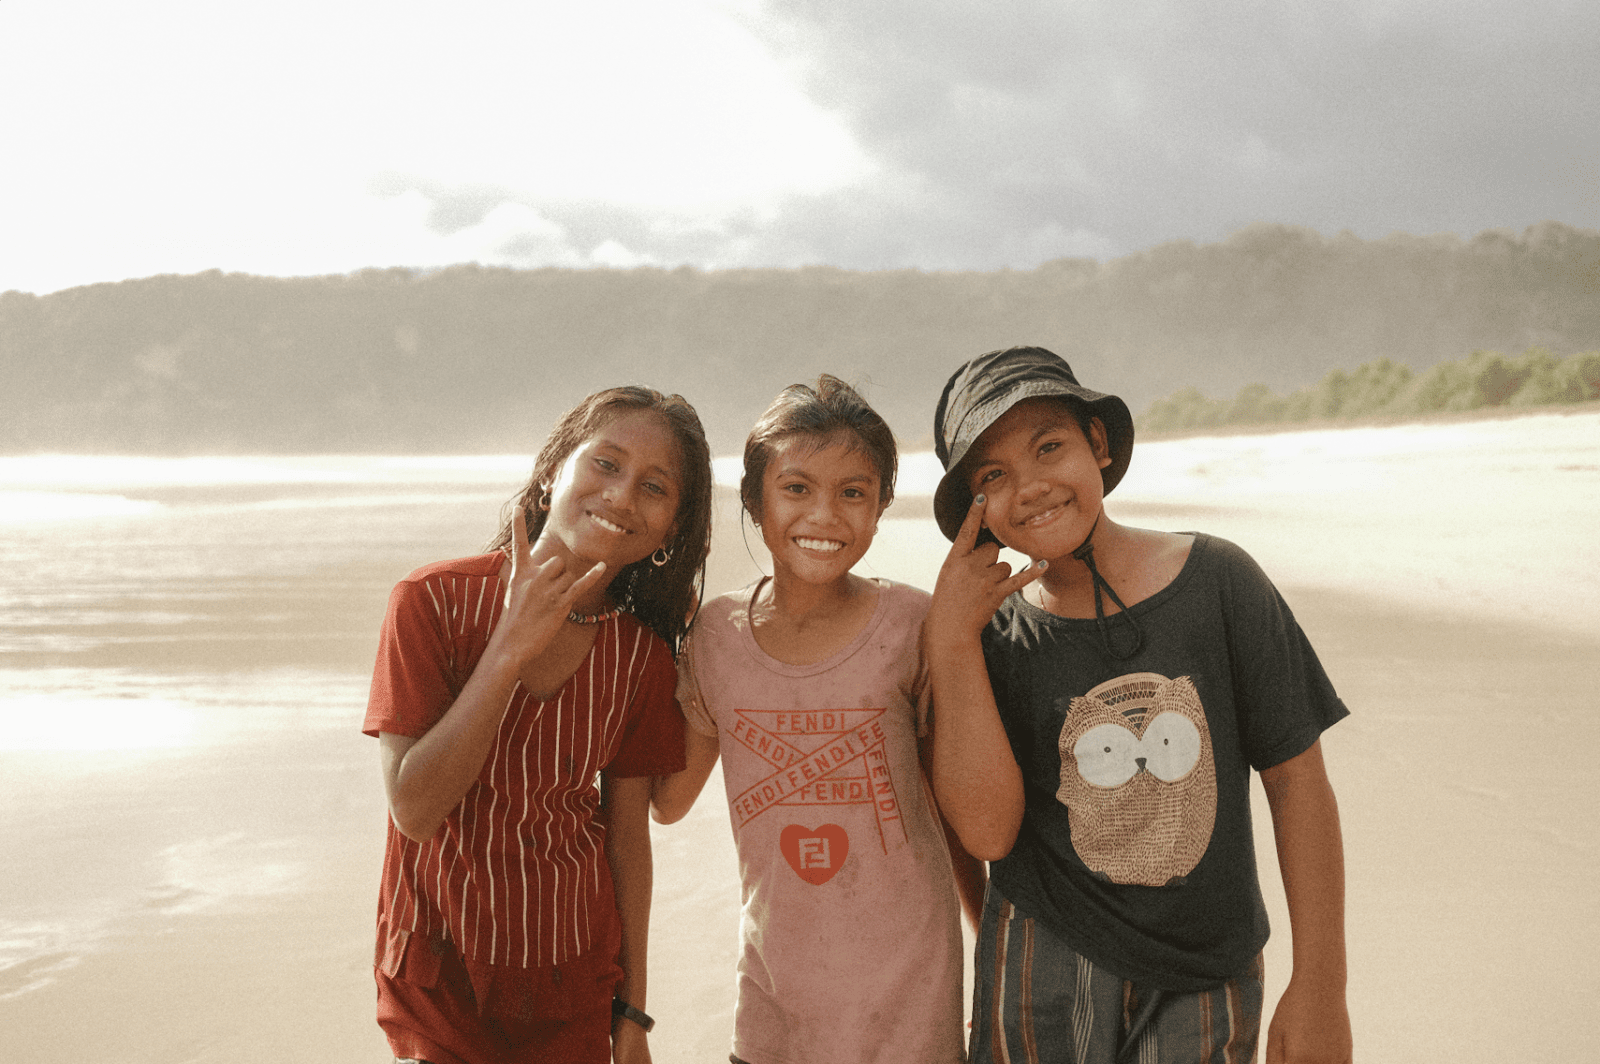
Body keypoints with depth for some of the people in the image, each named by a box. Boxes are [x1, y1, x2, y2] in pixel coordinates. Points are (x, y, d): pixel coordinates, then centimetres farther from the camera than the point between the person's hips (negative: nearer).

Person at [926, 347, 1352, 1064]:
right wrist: (949, 640, -17)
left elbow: (1296, 778, -3)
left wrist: (1319, 988, -4)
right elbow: (986, 830, -14)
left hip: (1211, 977, 0)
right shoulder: (993, 631, -4)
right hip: (1049, 970, 0)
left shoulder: (1216, 580, -6)